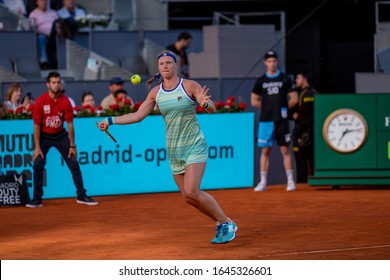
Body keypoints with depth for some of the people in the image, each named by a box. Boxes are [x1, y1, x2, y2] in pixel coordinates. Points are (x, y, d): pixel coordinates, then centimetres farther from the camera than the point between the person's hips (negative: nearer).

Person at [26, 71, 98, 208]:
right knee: (38, 164, -13)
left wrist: (72, 146, -6)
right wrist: (37, 147, -15)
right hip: (44, 135, -2)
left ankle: (81, 196, 8)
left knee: (74, 164, -2)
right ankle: (37, 199, -4)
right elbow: (37, 125, -12)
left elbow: (70, 124, -7)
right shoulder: (40, 101, -16)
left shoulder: (65, 101, -12)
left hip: (61, 135, 2)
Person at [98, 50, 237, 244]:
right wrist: (111, 121, 1)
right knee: (188, 197, 4)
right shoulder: (155, 92, 6)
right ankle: (222, 223, 23)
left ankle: (226, 224, -4)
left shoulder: (190, 86, -8)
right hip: (174, 150, 6)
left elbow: (212, 109, -13)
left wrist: (205, 103, -35)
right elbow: (138, 115, 8)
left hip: (195, 146, -5)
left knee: (192, 192, -19)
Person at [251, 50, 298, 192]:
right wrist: (268, 107, 6)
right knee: (265, 151, 2)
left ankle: (290, 180, 3)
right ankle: (263, 182, 5)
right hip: (266, 120, 2)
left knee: (285, 150, -1)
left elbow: (294, 99, 4)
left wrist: (283, 108, 4)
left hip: (281, 120, -2)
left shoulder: (285, 79, 4)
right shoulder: (260, 81, 9)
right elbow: (254, 101, 12)